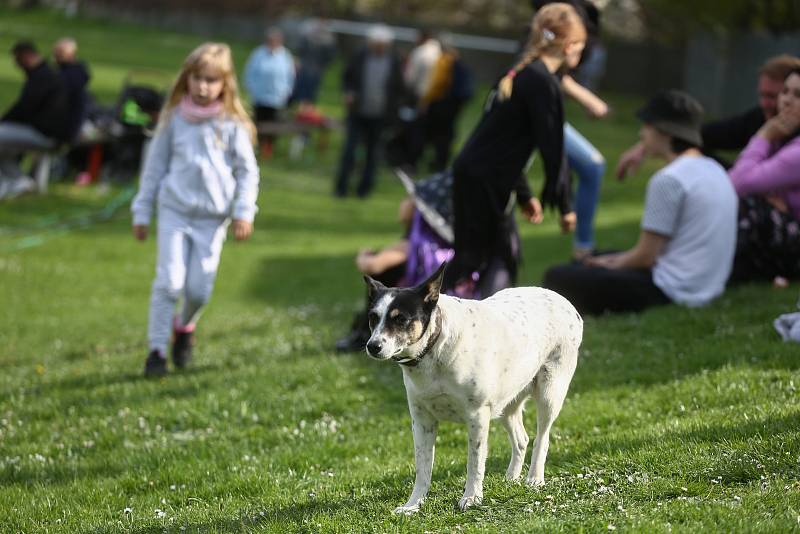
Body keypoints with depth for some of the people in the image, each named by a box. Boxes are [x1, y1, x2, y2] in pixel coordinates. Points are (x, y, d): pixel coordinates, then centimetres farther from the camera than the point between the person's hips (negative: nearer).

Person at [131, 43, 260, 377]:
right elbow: (155, 165, 10)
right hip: (175, 211, 0)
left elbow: (247, 171, 4)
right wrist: (142, 211, 13)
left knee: (199, 289, 1)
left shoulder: (232, 124, -2)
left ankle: (185, 326, 33)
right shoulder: (175, 118, 2)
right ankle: (157, 349, 0)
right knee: (169, 282, -10)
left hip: (213, 217, 0)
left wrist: (244, 212, -6)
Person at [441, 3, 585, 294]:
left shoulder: (520, 73, 15)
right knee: (472, 258, -7)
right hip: (482, 181, -9)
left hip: (472, 174, 9)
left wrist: (524, 194, 23)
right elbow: (551, 149, -14)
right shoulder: (542, 83, -14)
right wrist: (563, 205, -7)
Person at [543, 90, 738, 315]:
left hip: (673, 292, -10)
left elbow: (646, 256, -14)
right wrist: (621, 259, 14)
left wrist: (613, 264, 6)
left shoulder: (668, 180, -18)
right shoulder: (714, 170, 10)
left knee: (557, 278, -8)